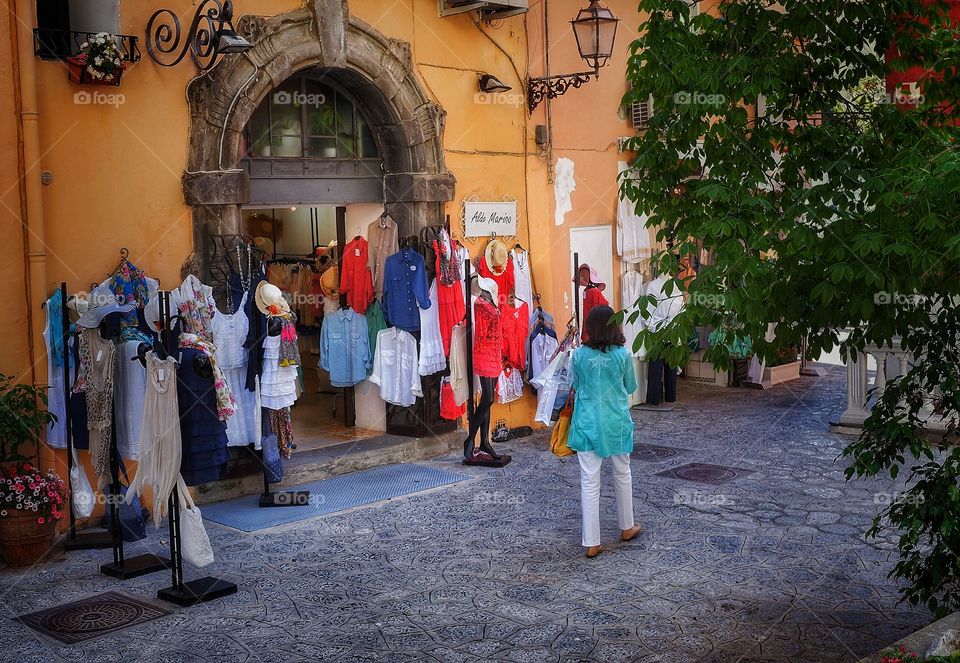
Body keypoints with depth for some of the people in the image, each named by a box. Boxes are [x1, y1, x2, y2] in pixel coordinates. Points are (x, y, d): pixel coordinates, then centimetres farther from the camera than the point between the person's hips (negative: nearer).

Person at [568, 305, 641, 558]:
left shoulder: (580, 355, -7)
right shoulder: (623, 355, -8)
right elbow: (631, 387, 5)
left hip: (587, 423, 0)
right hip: (616, 423, 0)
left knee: (589, 482, 2)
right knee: (622, 475, 20)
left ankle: (592, 542, 3)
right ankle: (627, 527, 35)